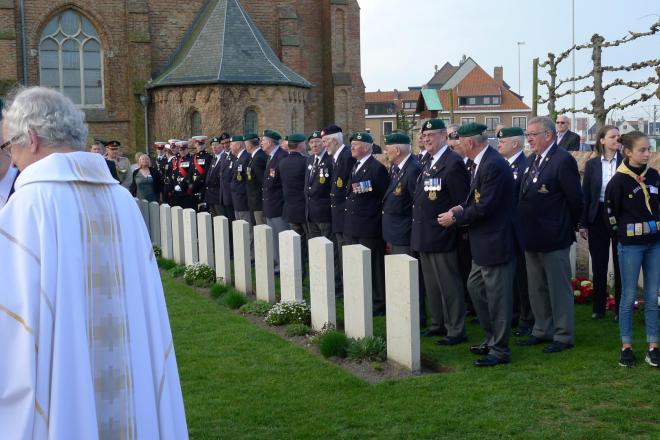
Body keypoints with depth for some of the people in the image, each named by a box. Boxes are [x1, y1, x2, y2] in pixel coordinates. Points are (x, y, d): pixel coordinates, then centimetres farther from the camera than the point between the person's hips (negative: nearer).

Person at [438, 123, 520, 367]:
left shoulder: (494, 165, -21)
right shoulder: (481, 162, 10)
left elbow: (485, 207, -23)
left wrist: (456, 217, -12)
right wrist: (463, 208, 2)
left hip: (496, 242, -11)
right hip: (483, 242, 11)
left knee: (497, 296, 0)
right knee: (475, 287, 19)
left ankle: (499, 350, 11)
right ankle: (491, 339, 31)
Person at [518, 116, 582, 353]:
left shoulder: (563, 160, -15)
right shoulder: (534, 160, 10)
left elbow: (575, 199, -14)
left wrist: (570, 226, -3)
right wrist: (525, 230, 9)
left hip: (553, 237, -8)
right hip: (532, 236, 9)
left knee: (559, 287, 3)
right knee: (536, 289, 17)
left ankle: (564, 335, 14)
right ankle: (542, 330, 30)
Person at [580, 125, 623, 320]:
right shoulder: (592, 164, 2)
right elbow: (585, 195, 3)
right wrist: (582, 223, 0)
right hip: (598, 217, 1)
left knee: (620, 263, 5)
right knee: (599, 264, 9)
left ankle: (621, 308, 14)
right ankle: (598, 307, 19)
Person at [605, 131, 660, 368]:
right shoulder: (618, 180, -11)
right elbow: (612, 213, -4)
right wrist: (623, 233, 3)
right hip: (630, 246, -4)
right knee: (629, 297, 4)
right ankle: (626, 347, 13)